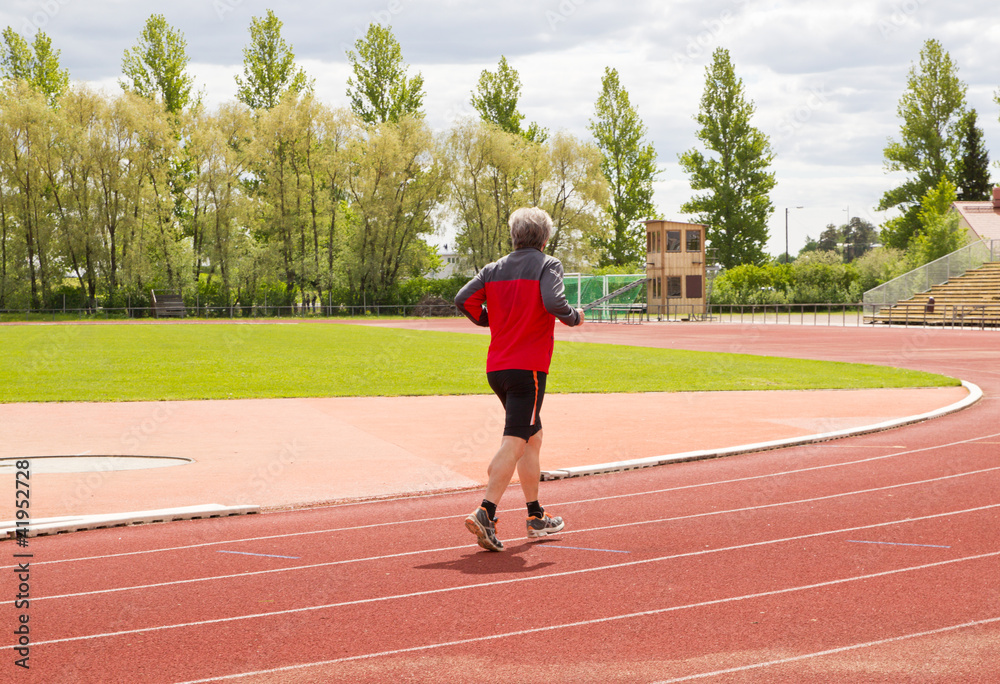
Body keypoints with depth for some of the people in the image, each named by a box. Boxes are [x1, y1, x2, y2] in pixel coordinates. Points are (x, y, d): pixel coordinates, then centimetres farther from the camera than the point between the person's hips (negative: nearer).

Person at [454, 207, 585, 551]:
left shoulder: (494, 269, 11)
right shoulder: (547, 265, -5)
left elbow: (463, 299, 3)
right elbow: (554, 302, -21)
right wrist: (574, 317, -2)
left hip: (496, 367, 7)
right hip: (528, 368, -7)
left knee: (532, 437, 20)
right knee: (514, 443, -10)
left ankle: (535, 516, 25)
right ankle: (485, 513, -24)